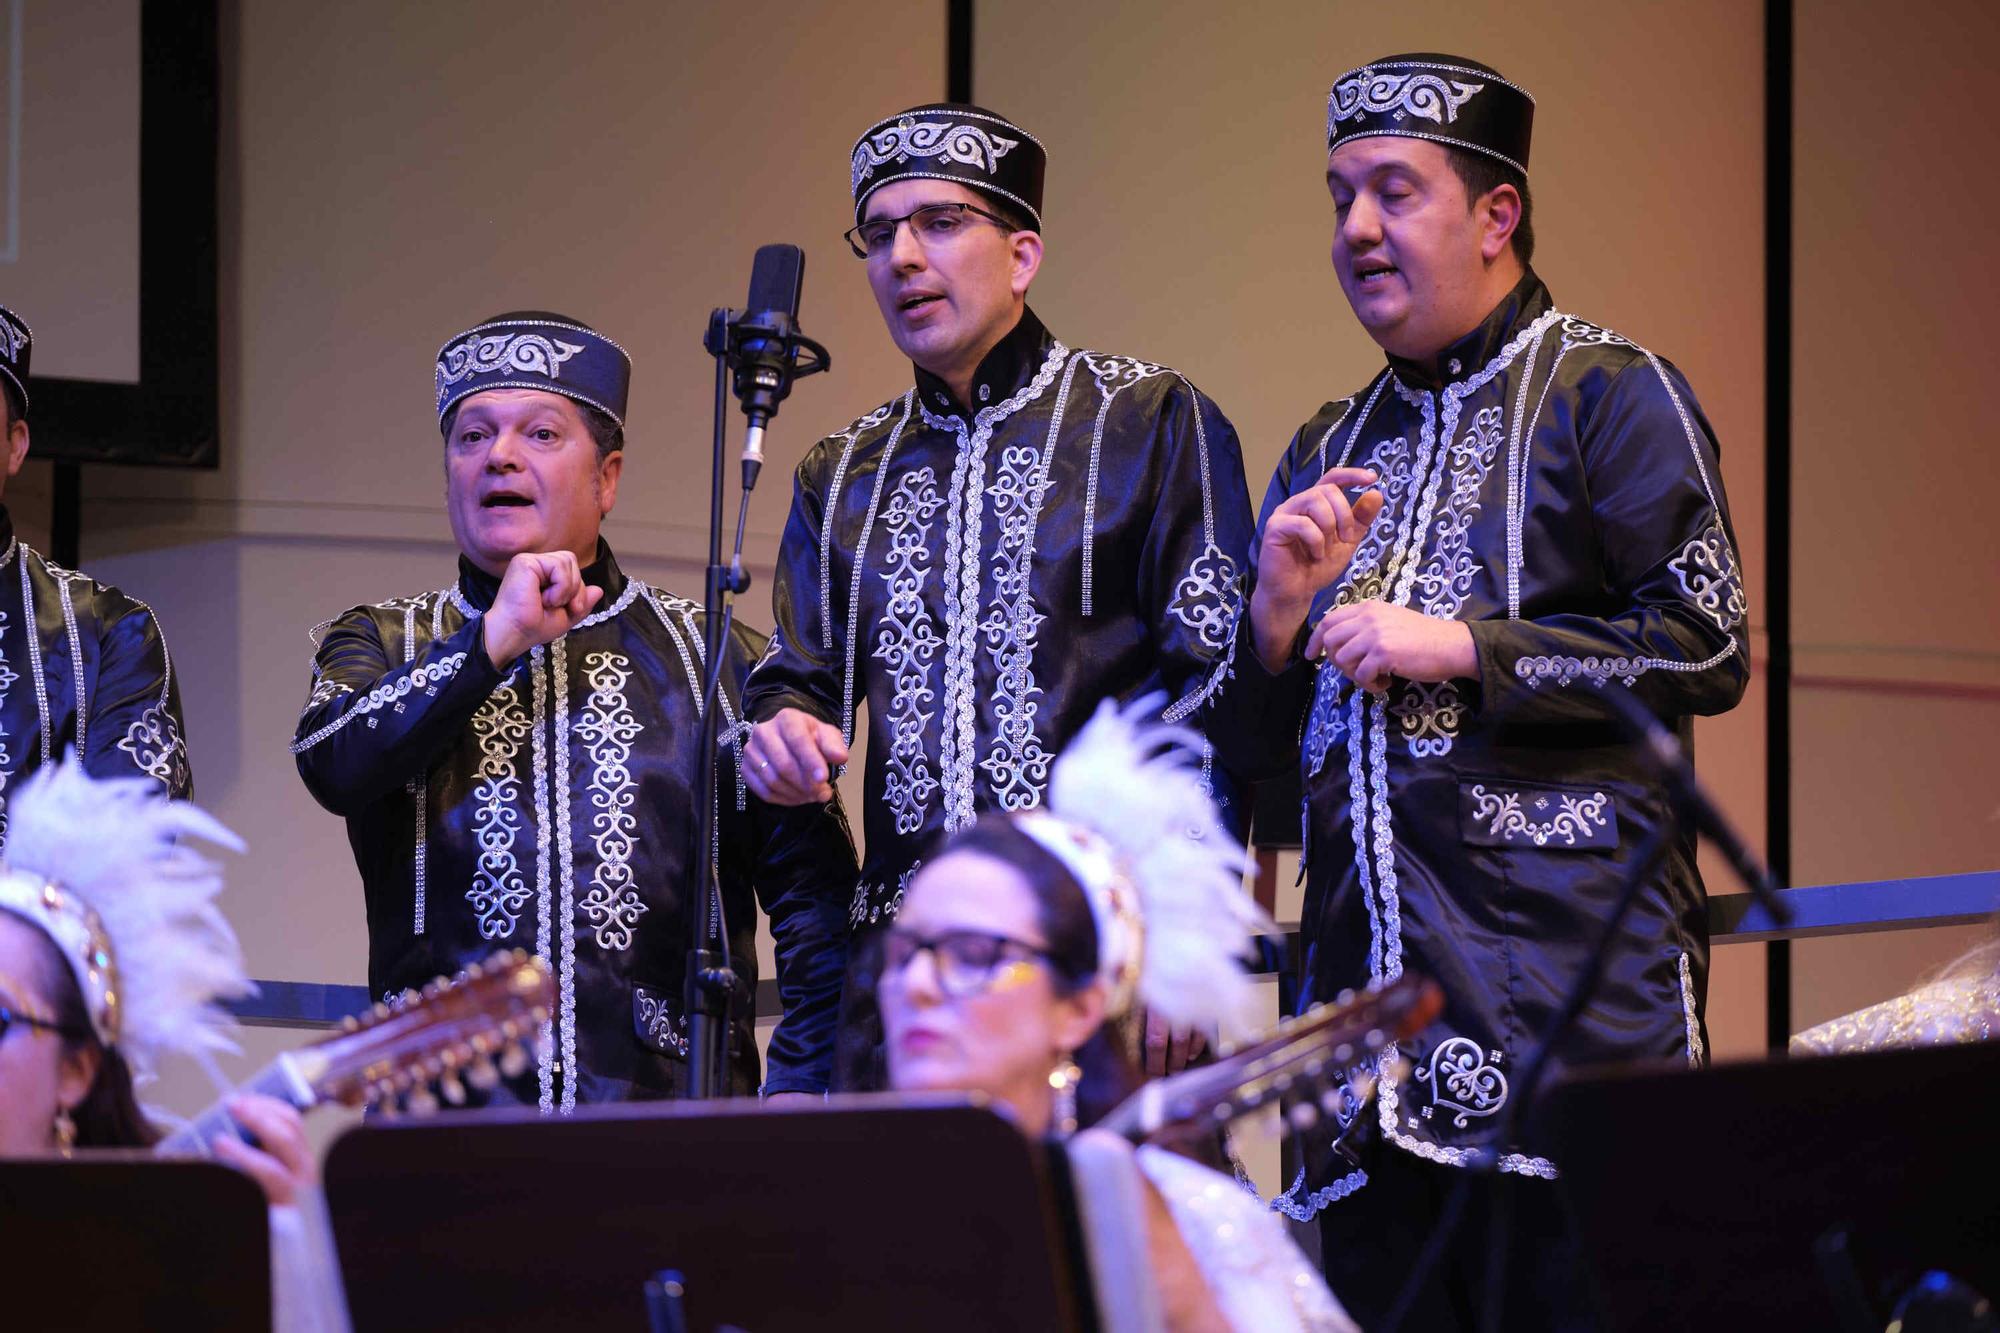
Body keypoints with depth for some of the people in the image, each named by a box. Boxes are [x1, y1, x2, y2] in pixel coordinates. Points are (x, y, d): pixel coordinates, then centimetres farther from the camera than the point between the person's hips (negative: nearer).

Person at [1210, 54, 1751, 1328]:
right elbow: (1260, 745, 22)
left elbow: (1707, 650, -8)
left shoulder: (1606, 395, 3)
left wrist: (1459, 649, -11)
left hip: (1572, 973, -6)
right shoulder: (1330, 453, 21)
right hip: (1376, 1019, 6)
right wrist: (1278, 614, 1)